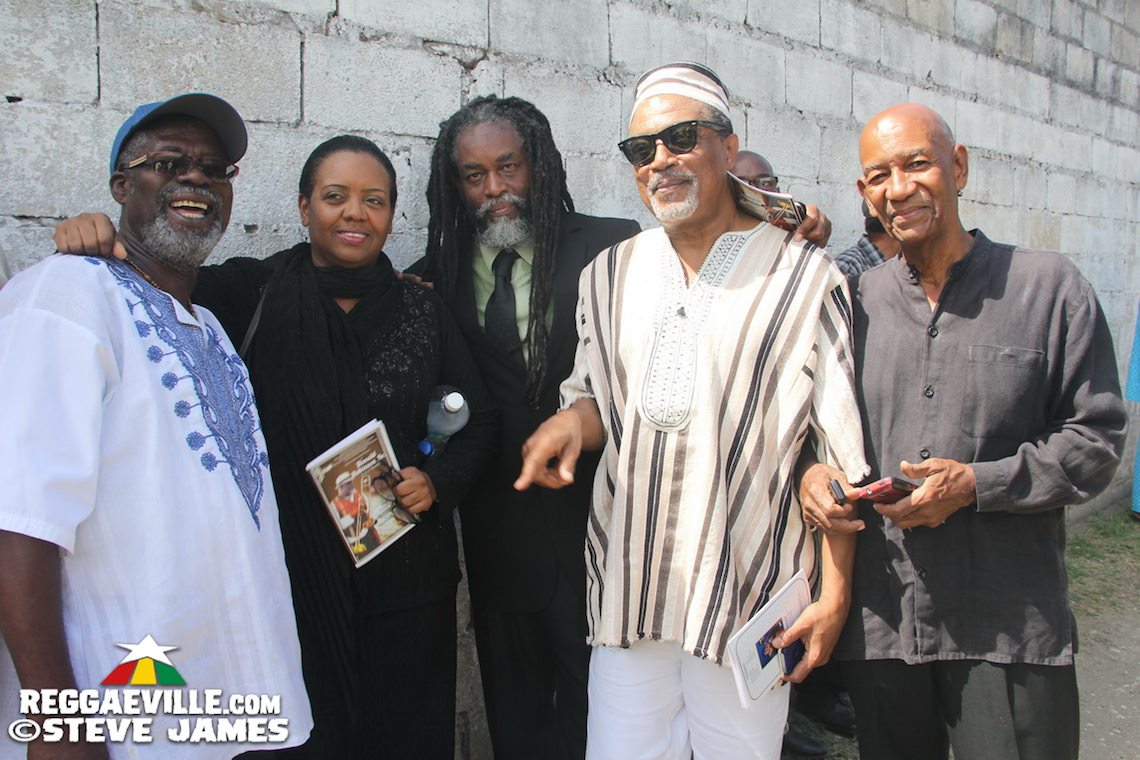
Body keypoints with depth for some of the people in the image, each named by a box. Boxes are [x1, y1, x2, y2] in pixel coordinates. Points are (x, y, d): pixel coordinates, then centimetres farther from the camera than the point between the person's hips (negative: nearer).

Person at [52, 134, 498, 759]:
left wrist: (440, 480, -7)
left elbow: (479, 421, 8)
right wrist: (98, 242, -27)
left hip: (407, 577, 2)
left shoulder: (421, 310, 3)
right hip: (294, 578, -2)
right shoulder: (254, 292, -3)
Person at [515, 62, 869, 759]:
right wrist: (573, 418, -6)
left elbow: (841, 453, -3)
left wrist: (835, 595, -5)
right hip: (626, 586, 4)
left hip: (745, 592, -3)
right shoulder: (609, 276, 8)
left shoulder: (806, 277, -4)